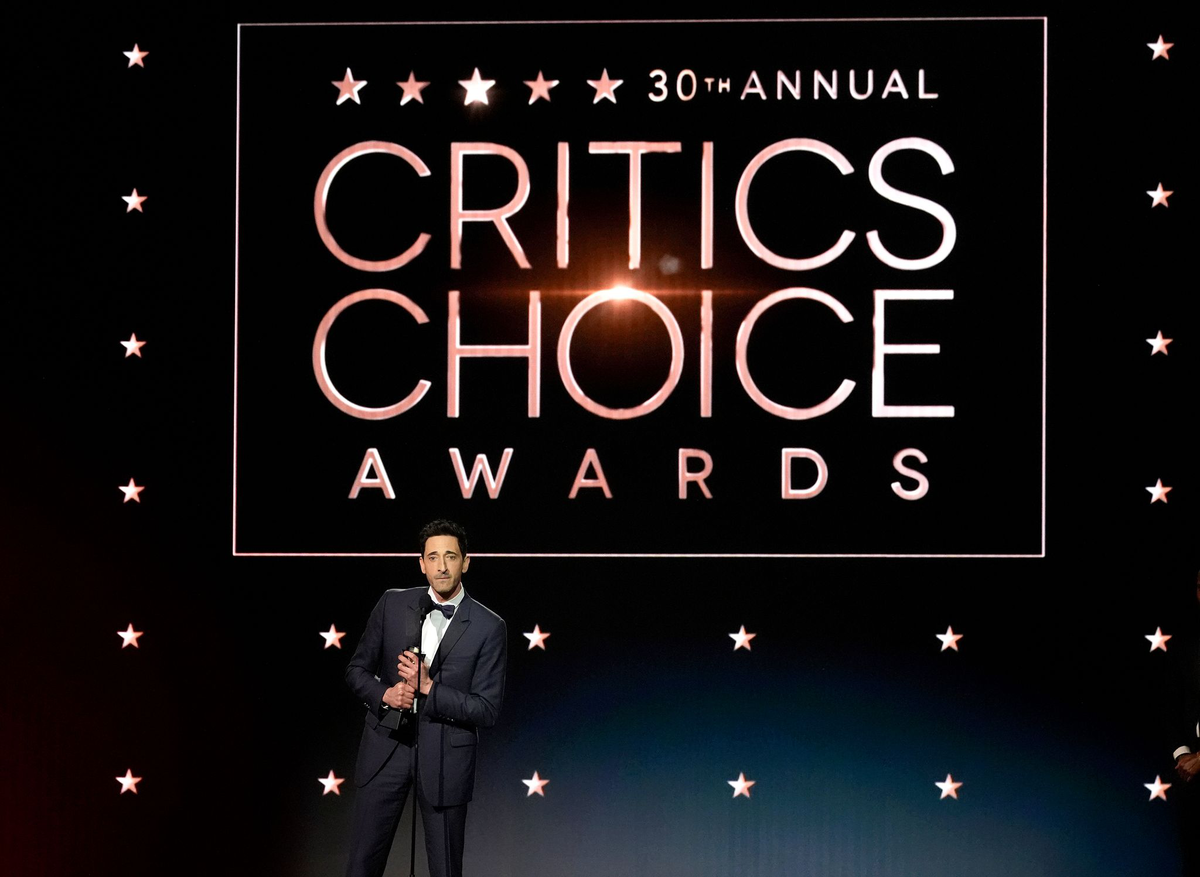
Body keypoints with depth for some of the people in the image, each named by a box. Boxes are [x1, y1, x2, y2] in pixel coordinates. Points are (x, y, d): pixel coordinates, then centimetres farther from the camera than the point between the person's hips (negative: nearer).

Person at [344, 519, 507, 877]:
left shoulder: (489, 627, -7)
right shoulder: (392, 605, 2)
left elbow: (487, 710, -9)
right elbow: (357, 670, 8)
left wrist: (428, 688, -19)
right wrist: (384, 694, -13)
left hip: (445, 757, -2)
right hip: (386, 745, 2)